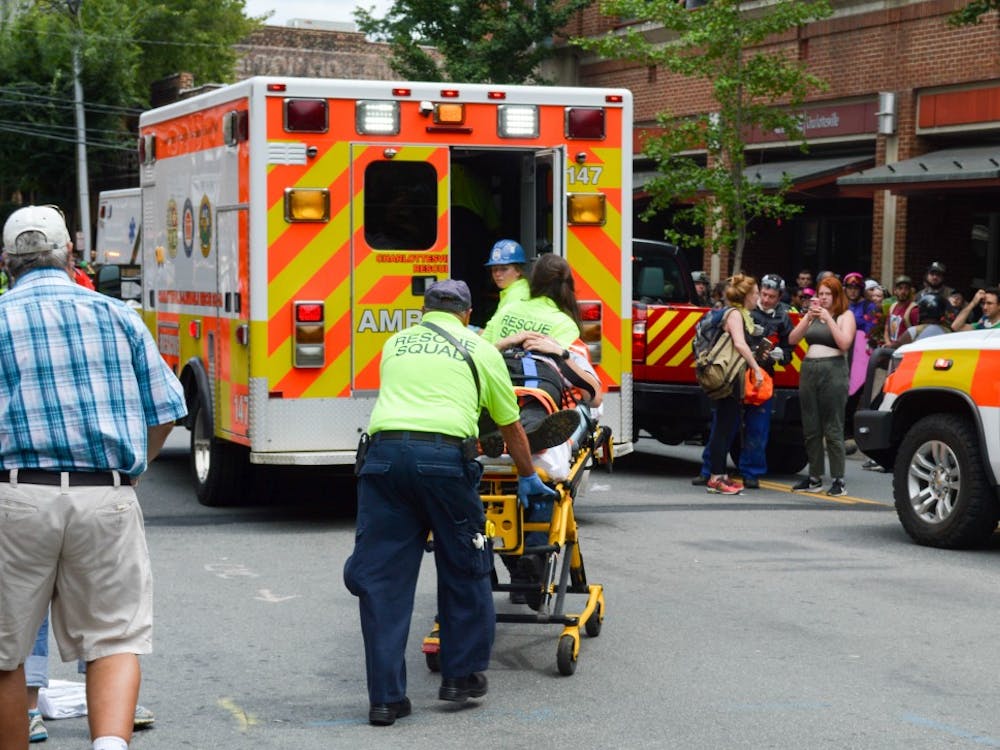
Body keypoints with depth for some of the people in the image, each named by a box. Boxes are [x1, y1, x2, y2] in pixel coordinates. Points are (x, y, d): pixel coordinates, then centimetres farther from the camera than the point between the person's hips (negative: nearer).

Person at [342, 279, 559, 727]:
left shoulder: (395, 344, 24)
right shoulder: (480, 351, 18)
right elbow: (511, 428, 27)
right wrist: (528, 479, 43)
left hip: (384, 450, 2)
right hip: (444, 455, -2)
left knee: (382, 576, 5)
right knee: (463, 568, 15)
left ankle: (385, 698, 5)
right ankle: (463, 676, 24)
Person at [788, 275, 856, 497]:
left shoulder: (845, 316, 5)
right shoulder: (812, 315, 18)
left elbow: (844, 343, -10)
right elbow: (793, 339, 7)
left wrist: (828, 318, -12)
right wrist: (809, 317, -4)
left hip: (833, 372, -5)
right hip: (808, 370, 5)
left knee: (833, 429, -8)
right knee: (811, 429, 6)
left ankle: (838, 480, -6)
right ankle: (814, 478, 12)